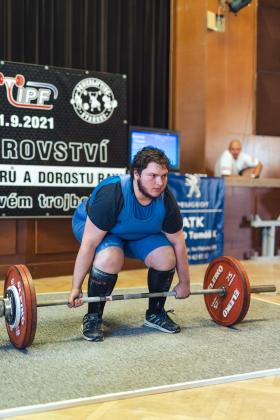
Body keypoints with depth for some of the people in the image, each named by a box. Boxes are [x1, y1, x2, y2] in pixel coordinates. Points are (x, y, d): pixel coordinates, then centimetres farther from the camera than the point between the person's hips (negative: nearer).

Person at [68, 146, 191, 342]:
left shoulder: (166, 201, -23)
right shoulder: (112, 195, -38)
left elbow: (179, 243, -9)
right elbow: (89, 244, -34)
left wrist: (184, 283, -2)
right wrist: (76, 288, -31)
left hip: (139, 233, 5)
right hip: (93, 227, -4)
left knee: (166, 258, -18)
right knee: (111, 258, -36)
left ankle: (156, 313, 6)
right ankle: (93, 318, -14)